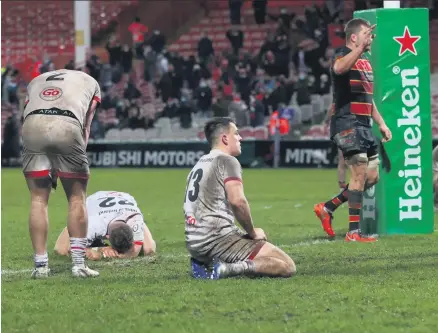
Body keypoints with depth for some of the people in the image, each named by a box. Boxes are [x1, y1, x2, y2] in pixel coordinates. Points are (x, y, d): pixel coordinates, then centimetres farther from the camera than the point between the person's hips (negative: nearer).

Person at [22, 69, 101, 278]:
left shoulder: (36, 81, 37)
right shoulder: (90, 82, 33)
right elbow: (85, 127, 23)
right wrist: (78, 159, 24)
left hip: (33, 125, 2)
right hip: (67, 126, -2)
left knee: (38, 198, 10)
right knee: (77, 197, 11)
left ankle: (41, 266, 8)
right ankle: (78, 263, 8)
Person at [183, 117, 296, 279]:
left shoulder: (199, 164, 24)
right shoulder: (227, 161, -4)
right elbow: (237, 200, -20)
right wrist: (253, 233, -6)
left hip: (193, 243, 9)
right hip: (217, 239, -9)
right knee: (287, 267, -11)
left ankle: (204, 264, 10)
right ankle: (228, 269, -23)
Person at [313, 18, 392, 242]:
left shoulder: (365, 62, 20)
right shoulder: (343, 56, -9)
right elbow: (339, 68, -36)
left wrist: (381, 123, 25)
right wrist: (362, 46, -46)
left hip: (363, 125, 9)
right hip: (347, 123, -9)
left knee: (372, 176, 8)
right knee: (360, 171, -14)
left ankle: (328, 208, 18)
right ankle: (354, 232, -11)